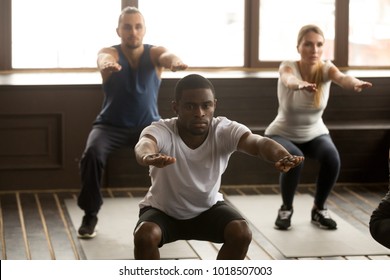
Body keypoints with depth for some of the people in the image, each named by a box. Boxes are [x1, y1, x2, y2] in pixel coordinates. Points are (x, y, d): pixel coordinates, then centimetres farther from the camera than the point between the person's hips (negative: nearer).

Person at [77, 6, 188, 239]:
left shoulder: (154, 52, -6)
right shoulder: (110, 52, -9)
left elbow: (167, 55, -31)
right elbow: (105, 59, -35)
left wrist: (175, 61, -58)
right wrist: (107, 64, -63)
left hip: (149, 124, 1)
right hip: (111, 125, -1)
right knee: (93, 152, -32)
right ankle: (90, 215, -12)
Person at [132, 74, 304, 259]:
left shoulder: (224, 130, -25)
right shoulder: (161, 131, -30)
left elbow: (257, 142, -45)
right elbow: (145, 144, -54)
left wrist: (282, 157, -69)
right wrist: (147, 156, -81)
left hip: (208, 208, 2)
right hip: (162, 210, -2)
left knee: (241, 233, -23)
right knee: (145, 236, -31)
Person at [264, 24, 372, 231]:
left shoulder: (326, 68, -17)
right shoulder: (287, 66, -22)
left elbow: (341, 77, -40)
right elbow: (288, 79, -47)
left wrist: (355, 83, -65)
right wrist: (300, 85, -73)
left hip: (315, 134, 2)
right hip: (283, 134, -2)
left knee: (332, 158, -28)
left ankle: (319, 209, -2)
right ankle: (286, 209, -6)